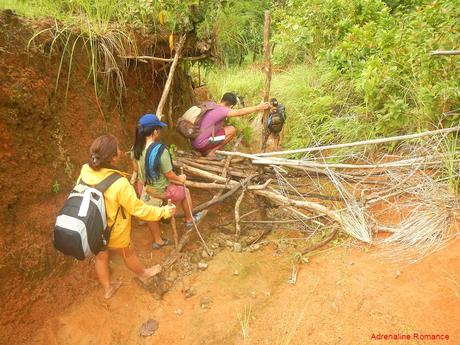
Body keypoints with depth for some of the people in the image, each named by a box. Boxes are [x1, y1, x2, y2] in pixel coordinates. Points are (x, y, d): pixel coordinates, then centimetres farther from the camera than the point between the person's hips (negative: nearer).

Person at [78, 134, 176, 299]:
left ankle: (107, 289, 52)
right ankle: (143, 274, 54)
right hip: (113, 232, -5)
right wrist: (163, 211, -13)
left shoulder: (85, 171, -17)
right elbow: (138, 209, -25)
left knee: (101, 256, 28)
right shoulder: (119, 183, -35)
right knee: (127, 253, 23)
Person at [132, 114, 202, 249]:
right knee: (185, 192, 23)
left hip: (147, 188, 6)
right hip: (162, 190, -6)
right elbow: (169, 175, -22)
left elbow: (138, 170, 4)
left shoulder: (136, 149, -11)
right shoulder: (160, 150, -33)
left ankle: (158, 241, 49)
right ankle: (189, 220, 46)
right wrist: (180, 178, -1)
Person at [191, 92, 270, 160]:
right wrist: (258, 108, -13)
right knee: (232, 130, -8)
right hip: (201, 144, -9)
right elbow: (240, 112, -20)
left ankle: (204, 151, 17)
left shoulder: (210, 104, 6)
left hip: (194, 142, 9)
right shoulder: (221, 110, -18)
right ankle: (211, 153, -2)